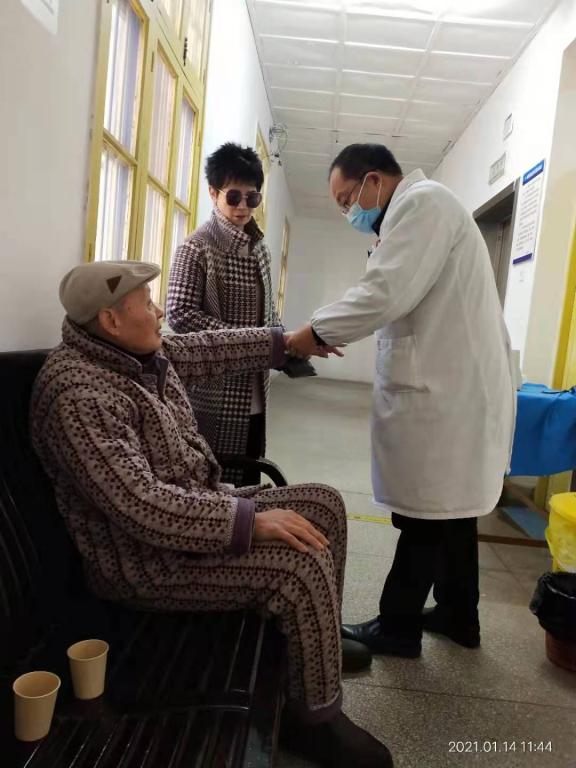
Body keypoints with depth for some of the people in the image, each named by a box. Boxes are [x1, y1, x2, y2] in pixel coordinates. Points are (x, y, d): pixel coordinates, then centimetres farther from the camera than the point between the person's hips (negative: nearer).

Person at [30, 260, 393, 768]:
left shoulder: (144, 352, 1)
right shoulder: (77, 394, -27)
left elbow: (208, 348, 17)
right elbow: (143, 507, -33)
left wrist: (288, 342, 22)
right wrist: (250, 520, -29)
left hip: (190, 510, 10)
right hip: (146, 558, -10)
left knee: (324, 504, 8)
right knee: (302, 562, -24)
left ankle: (319, 641, 28)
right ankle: (315, 721, 0)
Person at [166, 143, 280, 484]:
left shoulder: (259, 246, 13)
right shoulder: (198, 246, -8)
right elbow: (180, 314, -15)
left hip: (254, 389, 7)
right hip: (214, 390, -7)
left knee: (248, 480, 16)